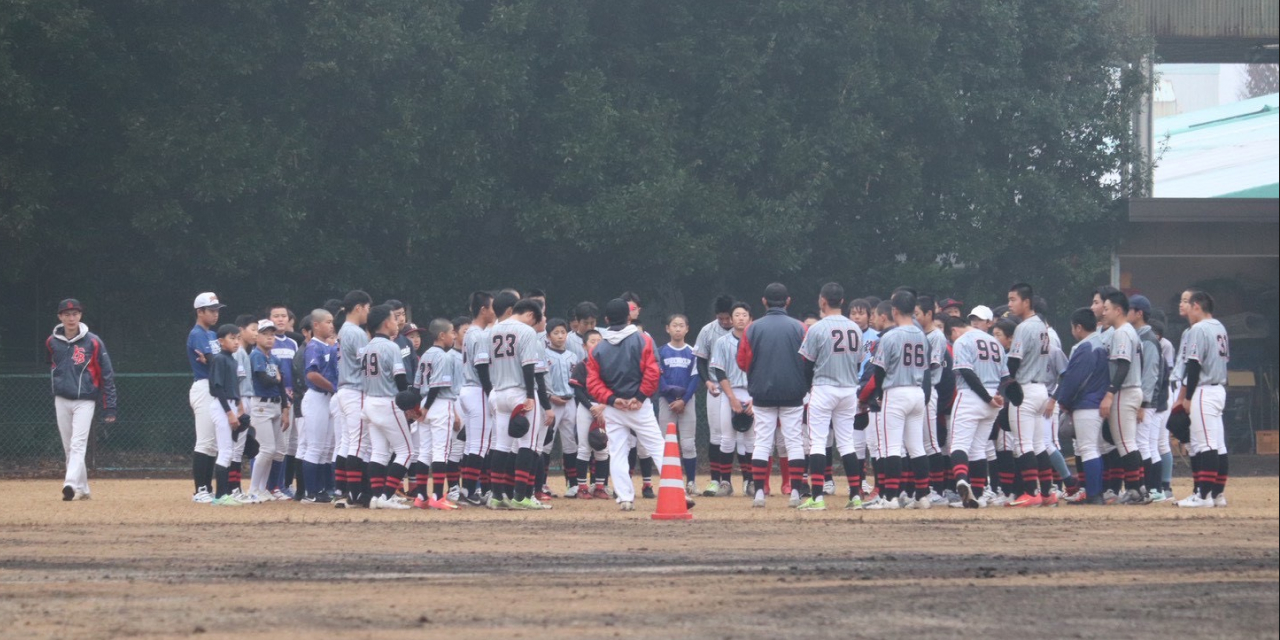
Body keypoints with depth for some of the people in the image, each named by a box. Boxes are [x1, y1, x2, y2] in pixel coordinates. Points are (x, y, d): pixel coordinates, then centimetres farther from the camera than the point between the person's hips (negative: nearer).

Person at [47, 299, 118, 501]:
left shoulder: (92, 342, -8)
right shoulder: (52, 342, 3)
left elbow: (107, 375, -4)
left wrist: (109, 407, -7)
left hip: (85, 401, -4)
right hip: (61, 401, 4)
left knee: (78, 444, -17)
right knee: (68, 448, 8)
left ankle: (70, 485, -29)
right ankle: (82, 488, 19)